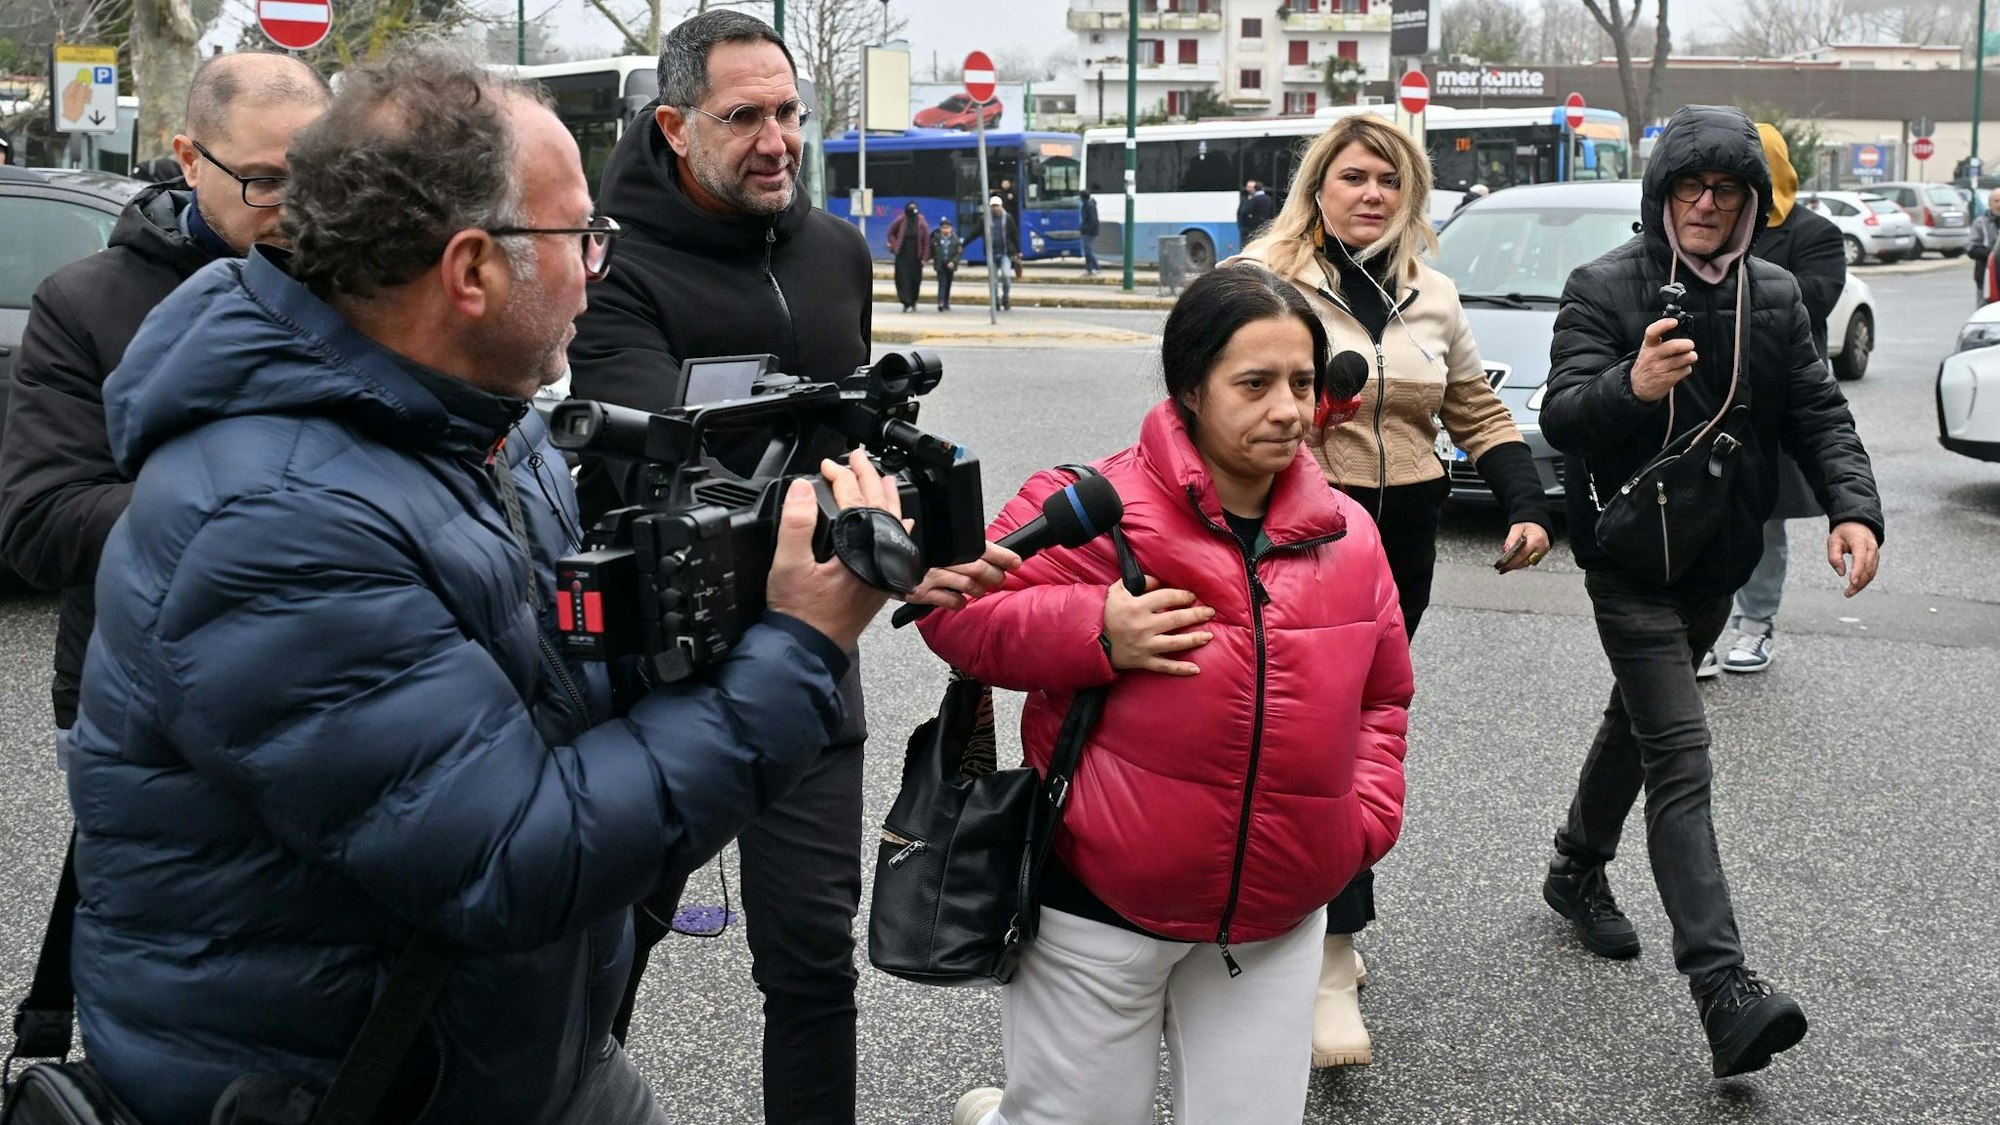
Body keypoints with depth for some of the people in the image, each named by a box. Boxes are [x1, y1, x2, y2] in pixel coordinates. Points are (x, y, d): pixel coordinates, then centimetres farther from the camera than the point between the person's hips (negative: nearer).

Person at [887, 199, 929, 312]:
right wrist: (894, 245, 4)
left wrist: (924, 257, -6)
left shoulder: (921, 222, -6)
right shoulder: (901, 220, -4)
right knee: (903, 278, -8)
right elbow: (891, 232, 12)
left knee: (915, 279, 7)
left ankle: (913, 302, 25)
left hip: (916, 255, 0)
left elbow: (926, 240, -4)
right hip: (902, 255, 0)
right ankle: (907, 303, -10)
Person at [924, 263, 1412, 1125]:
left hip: (1275, 915, 5)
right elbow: (955, 610, -9)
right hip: (1099, 907, -4)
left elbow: (1380, 697, 17)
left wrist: (1366, 817, 3)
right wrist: (1095, 632, -22)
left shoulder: (1348, 536, 3)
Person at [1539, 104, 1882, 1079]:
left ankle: (1577, 870, 46)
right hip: (1631, 561, -6)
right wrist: (1631, 385, -43)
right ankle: (1725, 988, -21)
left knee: (1640, 721, 23)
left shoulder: (1776, 297, 7)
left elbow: (1817, 413, 7)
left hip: (1718, 560, 7)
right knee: (1680, 756, -15)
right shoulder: (1604, 288, -10)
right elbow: (1561, 415, -21)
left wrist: (1853, 507, -11)